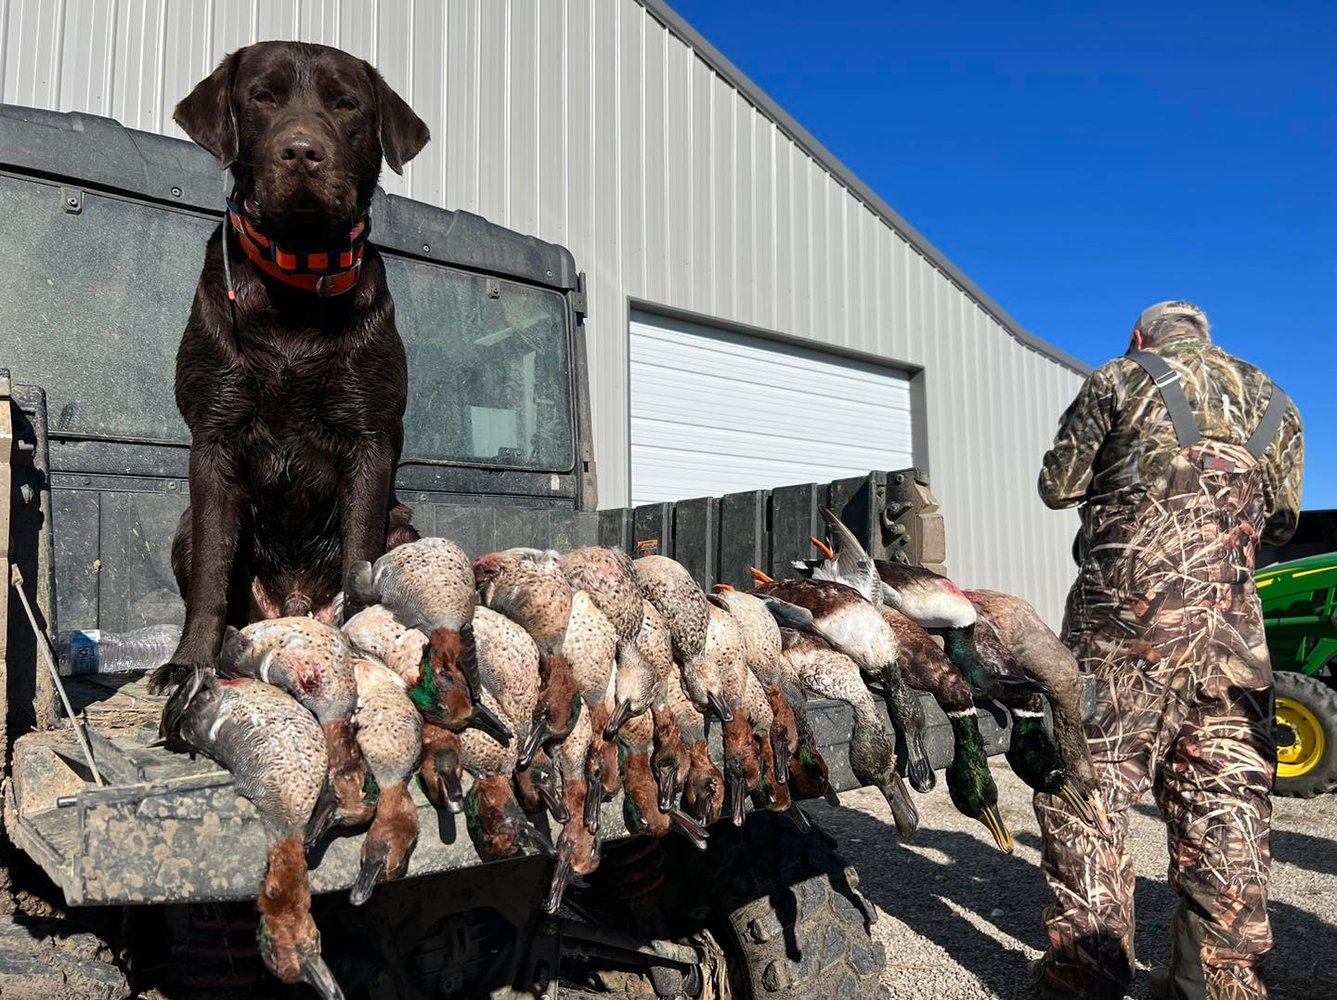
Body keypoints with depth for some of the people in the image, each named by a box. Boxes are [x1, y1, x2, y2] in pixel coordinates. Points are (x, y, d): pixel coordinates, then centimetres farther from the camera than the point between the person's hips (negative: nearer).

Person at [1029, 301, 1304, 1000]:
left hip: (1124, 617, -4)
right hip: (1232, 623, 5)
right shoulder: (1274, 404, 18)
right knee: (1223, 796, 9)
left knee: (1088, 778, 1)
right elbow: (1280, 521, 21)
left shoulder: (1119, 380, 5)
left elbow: (1057, 486, 7)